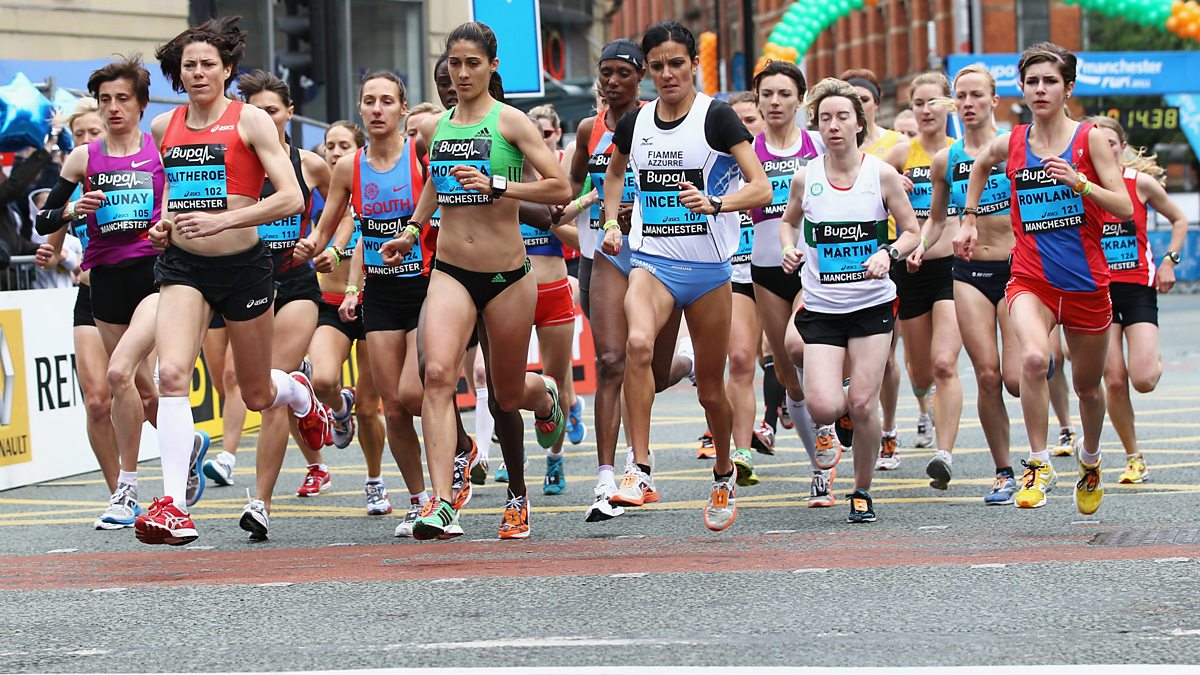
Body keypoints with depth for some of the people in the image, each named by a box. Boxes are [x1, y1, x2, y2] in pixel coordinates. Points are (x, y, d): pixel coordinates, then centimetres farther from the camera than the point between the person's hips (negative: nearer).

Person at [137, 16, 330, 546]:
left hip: (242, 264, -2)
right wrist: (164, 224, 7)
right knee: (171, 374, -21)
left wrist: (221, 220, -24)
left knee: (257, 396, 12)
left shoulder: (250, 121, -7)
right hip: (182, 265, 3)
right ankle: (173, 505, -23)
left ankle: (300, 394, 50)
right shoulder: (164, 127, 6)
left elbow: (291, 198, -15)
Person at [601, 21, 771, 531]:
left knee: (709, 387, 8)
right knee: (638, 343, -30)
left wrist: (714, 204, -30)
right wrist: (611, 223, 12)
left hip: (708, 267, -1)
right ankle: (640, 473, -30)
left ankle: (724, 477, 36)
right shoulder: (634, 122, 5)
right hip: (650, 262, 2)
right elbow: (615, 172, 27)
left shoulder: (716, 117, -7)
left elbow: (761, 188, -13)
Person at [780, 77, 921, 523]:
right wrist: (789, 249, -2)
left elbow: (911, 232, 3)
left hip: (873, 305, -1)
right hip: (820, 307, 1)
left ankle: (862, 492, 14)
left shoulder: (882, 175, -5)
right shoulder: (806, 177, -1)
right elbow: (789, 220, 18)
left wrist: (888, 254, -17)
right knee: (824, 408, -15)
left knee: (862, 404, -6)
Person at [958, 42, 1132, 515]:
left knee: (1088, 386, 15)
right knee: (1034, 358, -30)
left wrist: (1078, 181, -23)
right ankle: (1038, 465, -18)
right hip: (1030, 279, 0)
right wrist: (969, 219, 23)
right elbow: (980, 167, 27)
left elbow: (1125, 208, -10)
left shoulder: (1090, 139, -5)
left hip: (1086, 281, 0)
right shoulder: (1010, 144, 2)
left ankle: (1090, 460, 45)